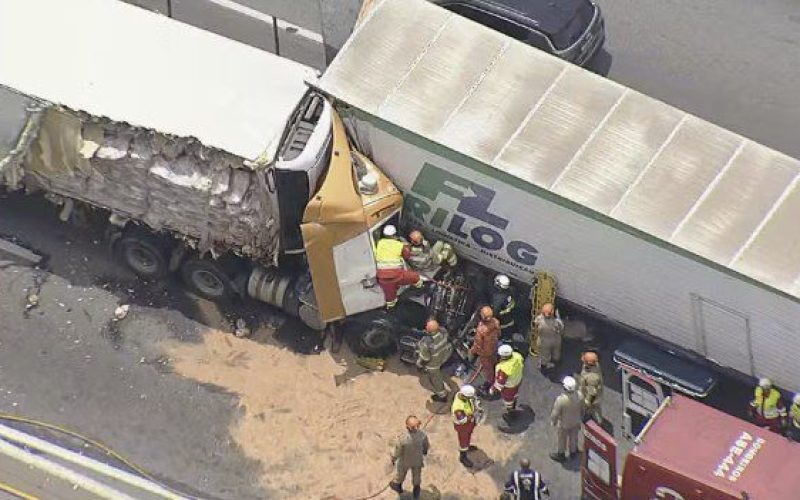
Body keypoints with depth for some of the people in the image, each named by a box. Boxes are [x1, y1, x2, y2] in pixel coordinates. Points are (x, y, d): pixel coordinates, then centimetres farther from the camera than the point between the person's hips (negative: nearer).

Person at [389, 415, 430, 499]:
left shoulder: (402, 440, -44)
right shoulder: (423, 435, -35)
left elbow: (396, 452, -24)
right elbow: (427, 446, -12)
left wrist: (393, 459, -1)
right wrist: (425, 451, 13)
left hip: (405, 461, -2)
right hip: (418, 460, 2)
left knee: (400, 473, 31)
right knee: (417, 474, 32)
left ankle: (398, 486, 61)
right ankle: (416, 491, 57)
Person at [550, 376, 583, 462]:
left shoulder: (561, 399, -40)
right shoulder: (579, 395, -27)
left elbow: (555, 413, -24)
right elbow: (582, 408, -7)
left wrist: (553, 421, -3)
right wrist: (581, 415, 14)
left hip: (563, 423, -4)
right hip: (576, 421, 4)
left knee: (562, 439, 23)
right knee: (573, 436, 30)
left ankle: (560, 454, 46)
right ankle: (573, 451, 54)